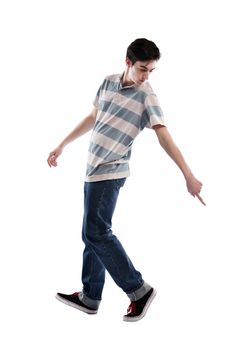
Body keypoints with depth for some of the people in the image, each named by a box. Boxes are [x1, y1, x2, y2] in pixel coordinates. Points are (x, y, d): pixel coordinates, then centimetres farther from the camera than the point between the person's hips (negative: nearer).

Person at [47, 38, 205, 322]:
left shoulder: (146, 96, -12)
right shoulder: (109, 82, 7)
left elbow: (164, 137, -20)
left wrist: (188, 176, -28)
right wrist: (62, 145, 24)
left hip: (110, 172, -7)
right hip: (94, 169, 7)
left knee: (97, 233, -11)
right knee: (91, 234, 11)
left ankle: (139, 290, -3)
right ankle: (90, 298, 21)